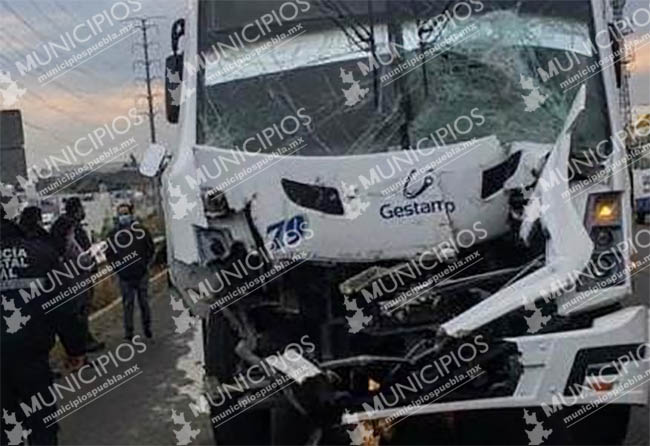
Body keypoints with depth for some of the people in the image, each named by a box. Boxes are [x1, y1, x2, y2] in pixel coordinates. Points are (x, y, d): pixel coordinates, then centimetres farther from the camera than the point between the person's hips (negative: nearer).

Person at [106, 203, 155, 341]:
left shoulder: (141, 230, 1)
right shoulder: (114, 234, 2)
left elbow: (151, 248, 7)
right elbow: (109, 253, 8)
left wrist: (146, 262, -1)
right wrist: (117, 266, -1)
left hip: (141, 274, 0)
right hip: (124, 275, 0)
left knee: (144, 301, 7)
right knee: (127, 304, 4)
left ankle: (147, 327, 20)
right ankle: (128, 331, 9)